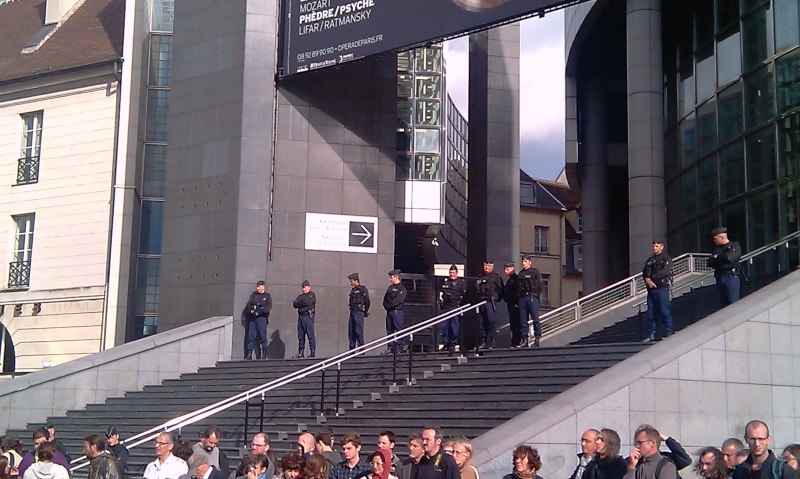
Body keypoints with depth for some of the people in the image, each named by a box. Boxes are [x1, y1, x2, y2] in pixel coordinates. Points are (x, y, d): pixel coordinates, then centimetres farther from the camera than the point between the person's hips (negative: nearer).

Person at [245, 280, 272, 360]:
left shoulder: (267, 296, 5)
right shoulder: (254, 294, 16)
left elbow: (268, 307, -7)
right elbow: (249, 304, 9)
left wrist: (258, 312, -14)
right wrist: (252, 311, -10)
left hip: (262, 317, -3)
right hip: (252, 317, 4)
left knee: (262, 335, -6)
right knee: (251, 335, 0)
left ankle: (264, 354, -3)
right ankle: (249, 354, 2)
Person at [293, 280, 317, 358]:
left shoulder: (312, 295, 3)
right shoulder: (301, 296, 21)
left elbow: (307, 302, -13)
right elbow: (294, 304, 7)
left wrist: (299, 303, 1)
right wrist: (302, 303, -8)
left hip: (308, 316, -6)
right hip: (301, 316, 6)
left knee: (310, 334, -8)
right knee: (300, 335, 5)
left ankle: (313, 352, -7)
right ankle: (301, 352, 8)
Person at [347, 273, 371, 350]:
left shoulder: (362, 289, -7)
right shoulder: (353, 290, 17)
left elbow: (367, 301, -8)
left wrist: (365, 312, -4)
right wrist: (351, 310, 13)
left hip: (359, 313, -8)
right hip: (352, 312, 8)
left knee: (359, 331, -9)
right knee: (351, 331, 8)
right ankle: (352, 348, 13)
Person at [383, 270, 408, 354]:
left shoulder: (401, 288, -4)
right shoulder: (390, 287, 21)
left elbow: (399, 300, -15)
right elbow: (385, 299, 20)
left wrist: (390, 305, -14)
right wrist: (386, 305, 2)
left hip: (397, 310, -8)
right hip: (389, 311, 8)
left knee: (399, 328, -10)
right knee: (389, 330, 6)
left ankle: (402, 346, -9)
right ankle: (390, 346, 9)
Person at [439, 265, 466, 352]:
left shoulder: (461, 282, 3)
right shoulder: (445, 281, 14)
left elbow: (464, 295, 0)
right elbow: (440, 291, 25)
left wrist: (460, 303, -8)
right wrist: (440, 297, 8)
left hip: (455, 307, -4)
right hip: (445, 307, 4)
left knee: (454, 326, -4)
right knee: (444, 326, 5)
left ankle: (453, 344, 3)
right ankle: (445, 343, 14)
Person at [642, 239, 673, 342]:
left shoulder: (666, 258, 2)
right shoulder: (650, 260, 21)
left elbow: (665, 271, -14)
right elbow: (645, 272, 11)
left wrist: (652, 277, -14)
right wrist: (647, 279, -11)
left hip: (662, 288, -6)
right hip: (651, 289, 6)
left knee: (664, 310, -9)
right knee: (651, 312, 5)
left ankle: (669, 331, -4)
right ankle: (651, 333, 8)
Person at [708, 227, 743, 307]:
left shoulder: (735, 246, 0)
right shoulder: (718, 249, 19)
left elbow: (729, 257, -18)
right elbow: (710, 263, 7)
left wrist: (717, 257, 0)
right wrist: (721, 258, -8)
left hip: (731, 278, -7)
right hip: (720, 279, 7)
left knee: (733, 303, -10)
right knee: (723, 304, 7)